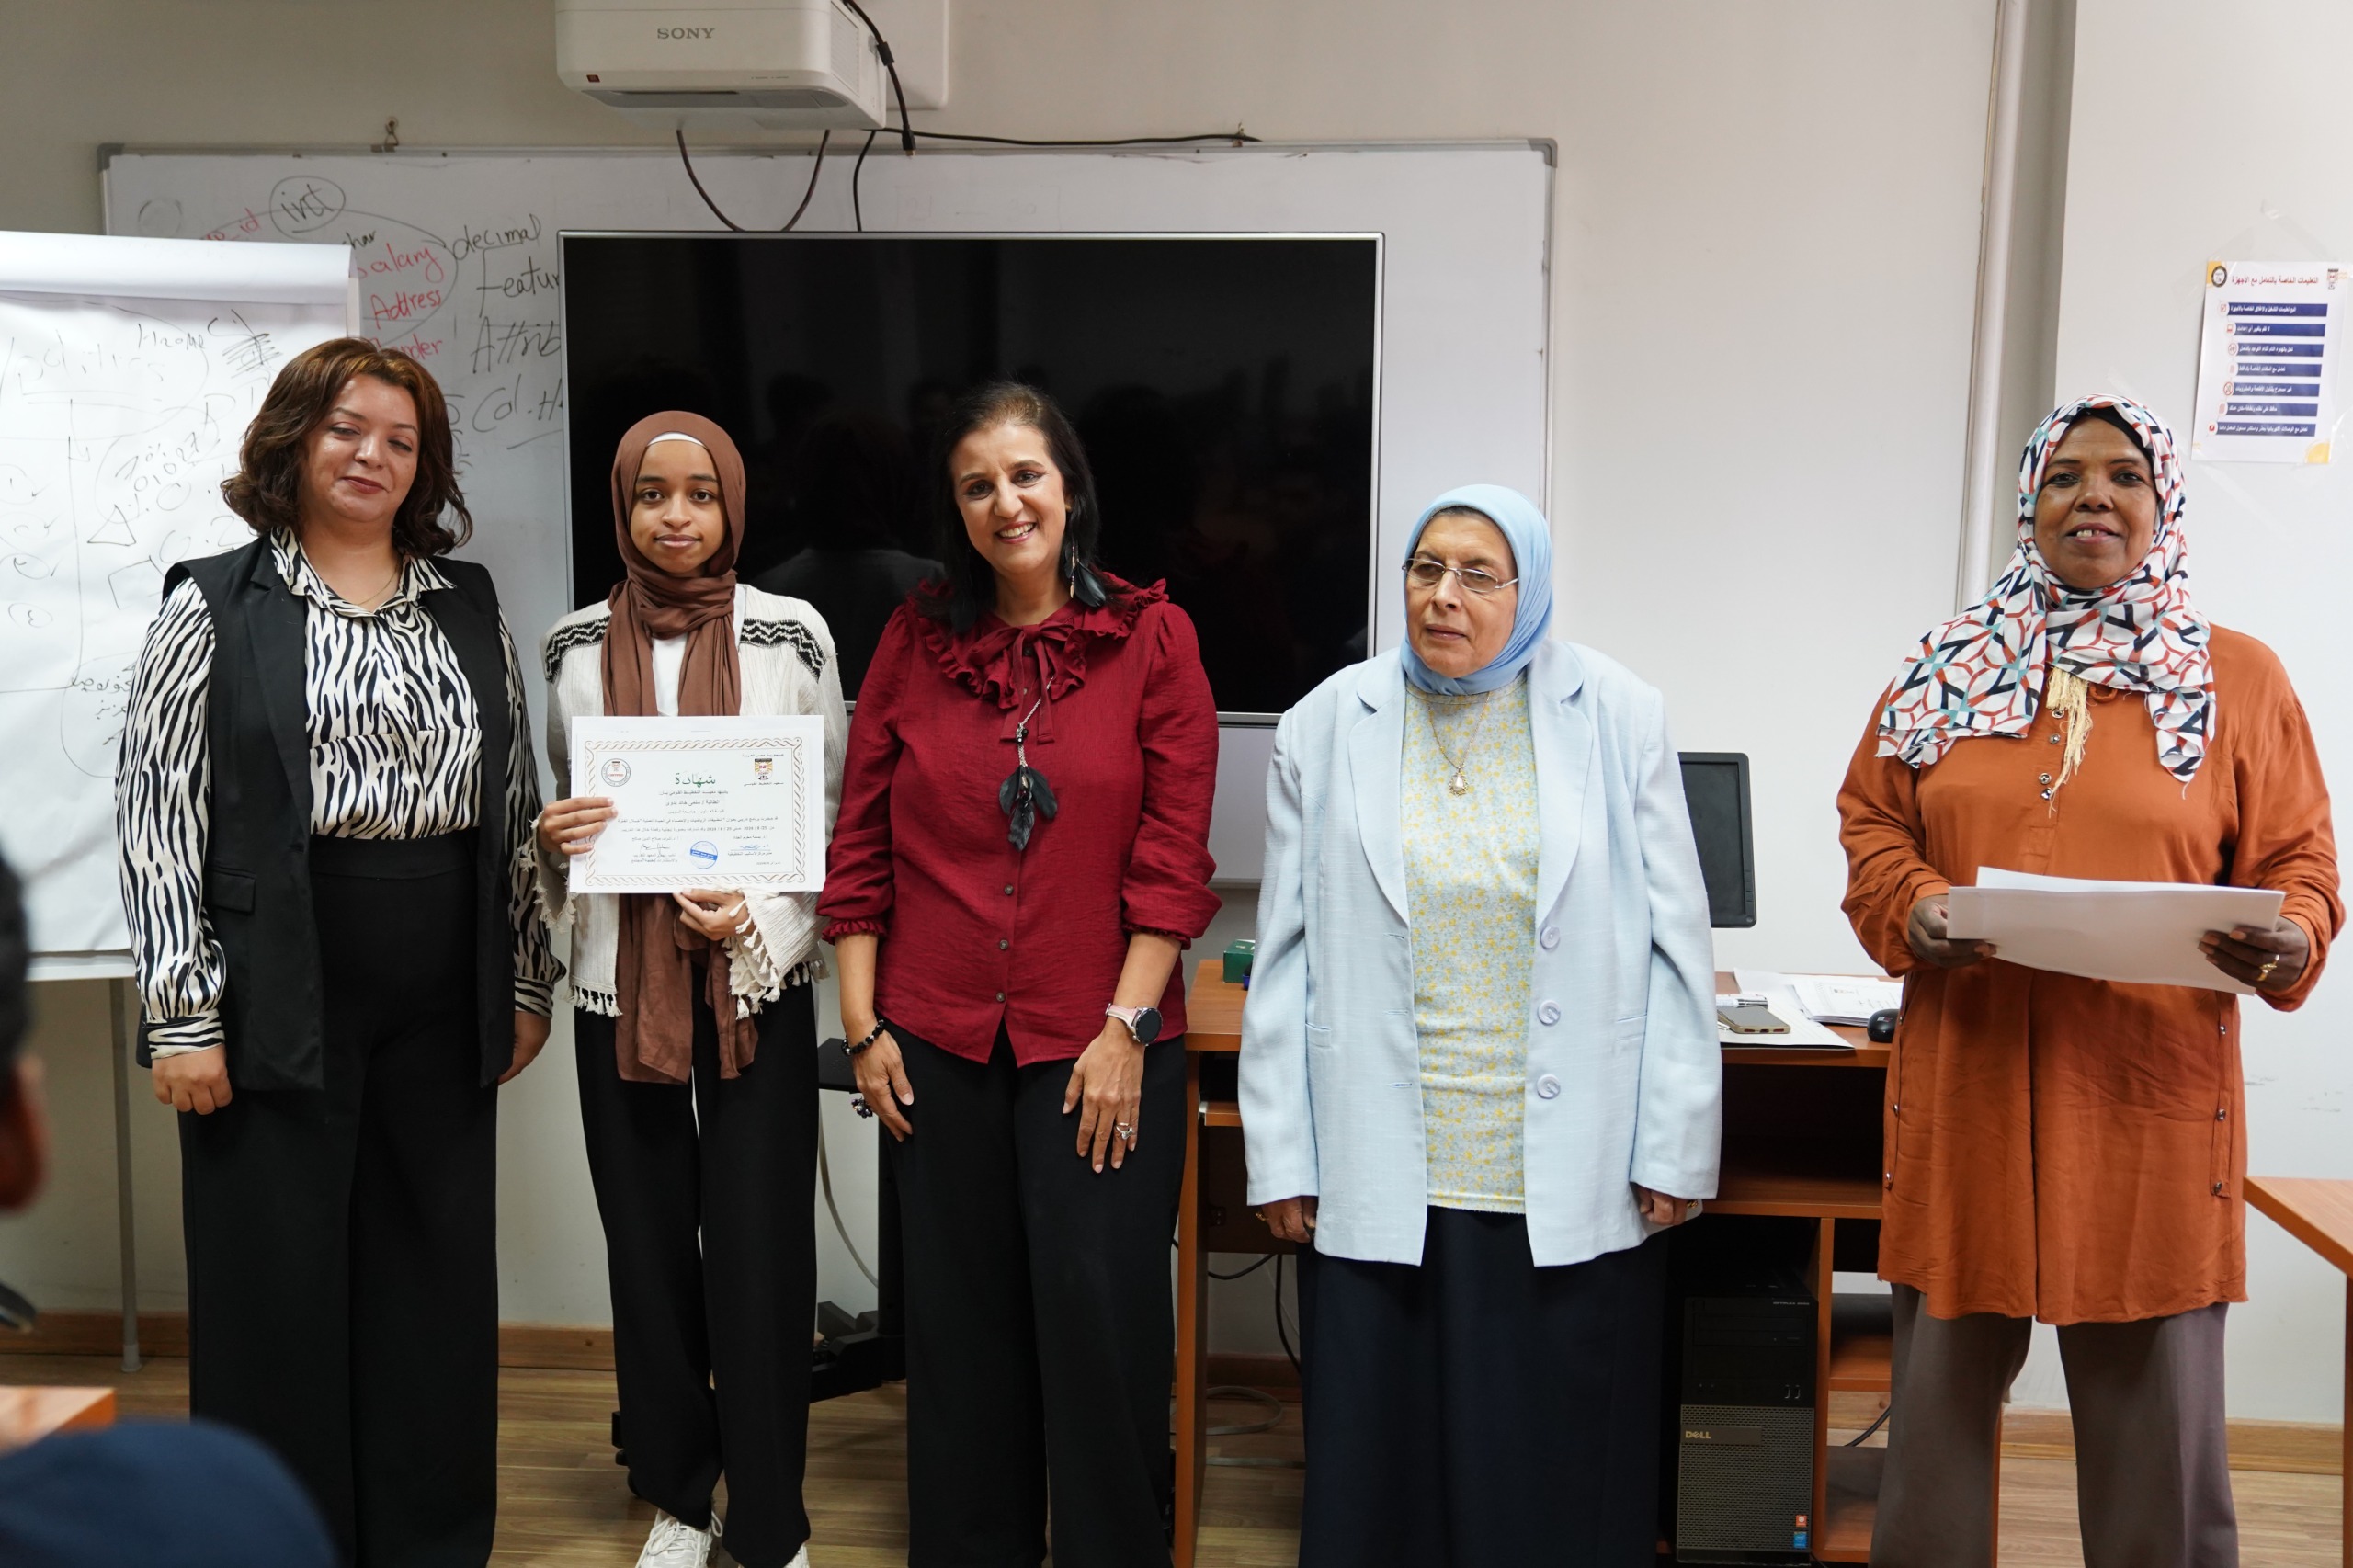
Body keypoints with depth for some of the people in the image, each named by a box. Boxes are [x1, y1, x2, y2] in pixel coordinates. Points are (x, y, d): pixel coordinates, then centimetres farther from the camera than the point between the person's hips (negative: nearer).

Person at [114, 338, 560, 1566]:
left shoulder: (468, 605, 11)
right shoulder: (214, 608, 0)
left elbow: (515, 805, 12)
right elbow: (159, 818, -4)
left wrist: (524, 980, 9)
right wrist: (182, 1014, -9)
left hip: (441, 1000, 4)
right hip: (280, 996, -3)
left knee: (438, 1280, 10)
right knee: (282, 1286, 5)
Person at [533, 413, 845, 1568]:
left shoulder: (791, 636, -2)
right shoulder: (576, 646, 5)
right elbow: (559, 814, 15)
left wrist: (757, 922, -15)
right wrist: (553, 843, -9)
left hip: (758, 983, -2)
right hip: (621, 984, 3)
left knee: (759, 1254, -2)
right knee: (648, 1245, 11)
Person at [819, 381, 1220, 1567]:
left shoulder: (1151, 636, -1)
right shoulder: (916, 638, 6)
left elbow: (1173, 853, -4)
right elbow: (860, 844, 7)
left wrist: (1126, 1027, -9)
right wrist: (863, 1024, 3)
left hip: (1100, 1045, -2)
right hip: (938, 1043, 3)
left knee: (1101, 1322, 2)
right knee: (962, 1325, 12)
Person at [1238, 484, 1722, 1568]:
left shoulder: (1617, 721, 1)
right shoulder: (1327, 728, 4)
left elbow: (1675, 950, 0)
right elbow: (1285, 961, 3)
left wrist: (1674, 1152, -2)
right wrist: (1280, 1158, 1)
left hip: (1569, 1192, -1)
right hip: (1380, 1190, 1)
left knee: (1556, 1479, 7)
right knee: (1382, 1474, 9)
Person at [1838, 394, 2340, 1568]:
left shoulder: (2237, 677, 5)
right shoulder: (1948, 669, 9)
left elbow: (2298, 861, 4)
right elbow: (1870, 823, 11)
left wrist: (2290, 940, -17)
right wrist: (1912, 910, -9)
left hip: (2151, 1098, -1)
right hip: (1966, 1089, 2)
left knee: (2156, 1409, 6)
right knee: (1940, 1389, 12)